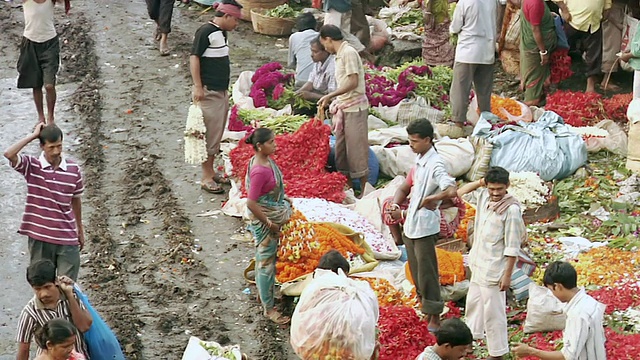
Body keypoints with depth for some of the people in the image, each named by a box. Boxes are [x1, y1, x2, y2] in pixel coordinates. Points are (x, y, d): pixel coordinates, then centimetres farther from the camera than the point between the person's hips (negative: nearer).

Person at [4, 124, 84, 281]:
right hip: (39, 237, -1)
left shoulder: (73, 169, -1)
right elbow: (9, 154, -27)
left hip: (67, 238, 1)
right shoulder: (31, 165, -7)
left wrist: (80, 230, 19)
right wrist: (33, 135, -19)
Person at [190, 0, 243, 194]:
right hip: (208, 92, -9)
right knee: (210, 135, -5)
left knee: (217, 134, 14)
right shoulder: (205, 32, -14)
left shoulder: (221, 32, 12)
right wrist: (198, 87, -20)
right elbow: (194, 57, -16)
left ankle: (211, 172, 24)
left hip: (221, 91, 9)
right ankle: (206, 177, 1)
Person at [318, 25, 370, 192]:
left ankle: (364, 189, 2)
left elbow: (353, 82, -20)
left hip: (354, 107, -9)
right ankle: (349, 187, 20)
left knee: (356, 147, -4)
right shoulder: (340, 55, 14)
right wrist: (335, 101, 15)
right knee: (341, 148, 12)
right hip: (343, 106, 9)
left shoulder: (348, 53, -13)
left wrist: (330, 96, -18)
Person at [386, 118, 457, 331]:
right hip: (410, 224, 9)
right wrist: (396, 206, 4)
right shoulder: (419, 160, 8)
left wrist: (429, 199, -22)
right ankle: (425, 307, 34)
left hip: (425, 227, -9)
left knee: (426, 272, -2)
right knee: (416, 272, 19)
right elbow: (407, 186, 21)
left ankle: (434, 317, 8)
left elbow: (451, 191, -37)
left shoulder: (435, 165, -21)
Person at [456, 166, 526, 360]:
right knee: (474, 301, 28)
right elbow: (460, 193, 14)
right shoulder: (484, 197, -2)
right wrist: (479, 183, -2)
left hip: (493, 270, -8)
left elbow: (512, 247, -20)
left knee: (493, 312, 2)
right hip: (478, 264, 8)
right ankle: (472, 334, 50)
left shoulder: (511, 209, -23)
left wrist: (507, 275, -19)